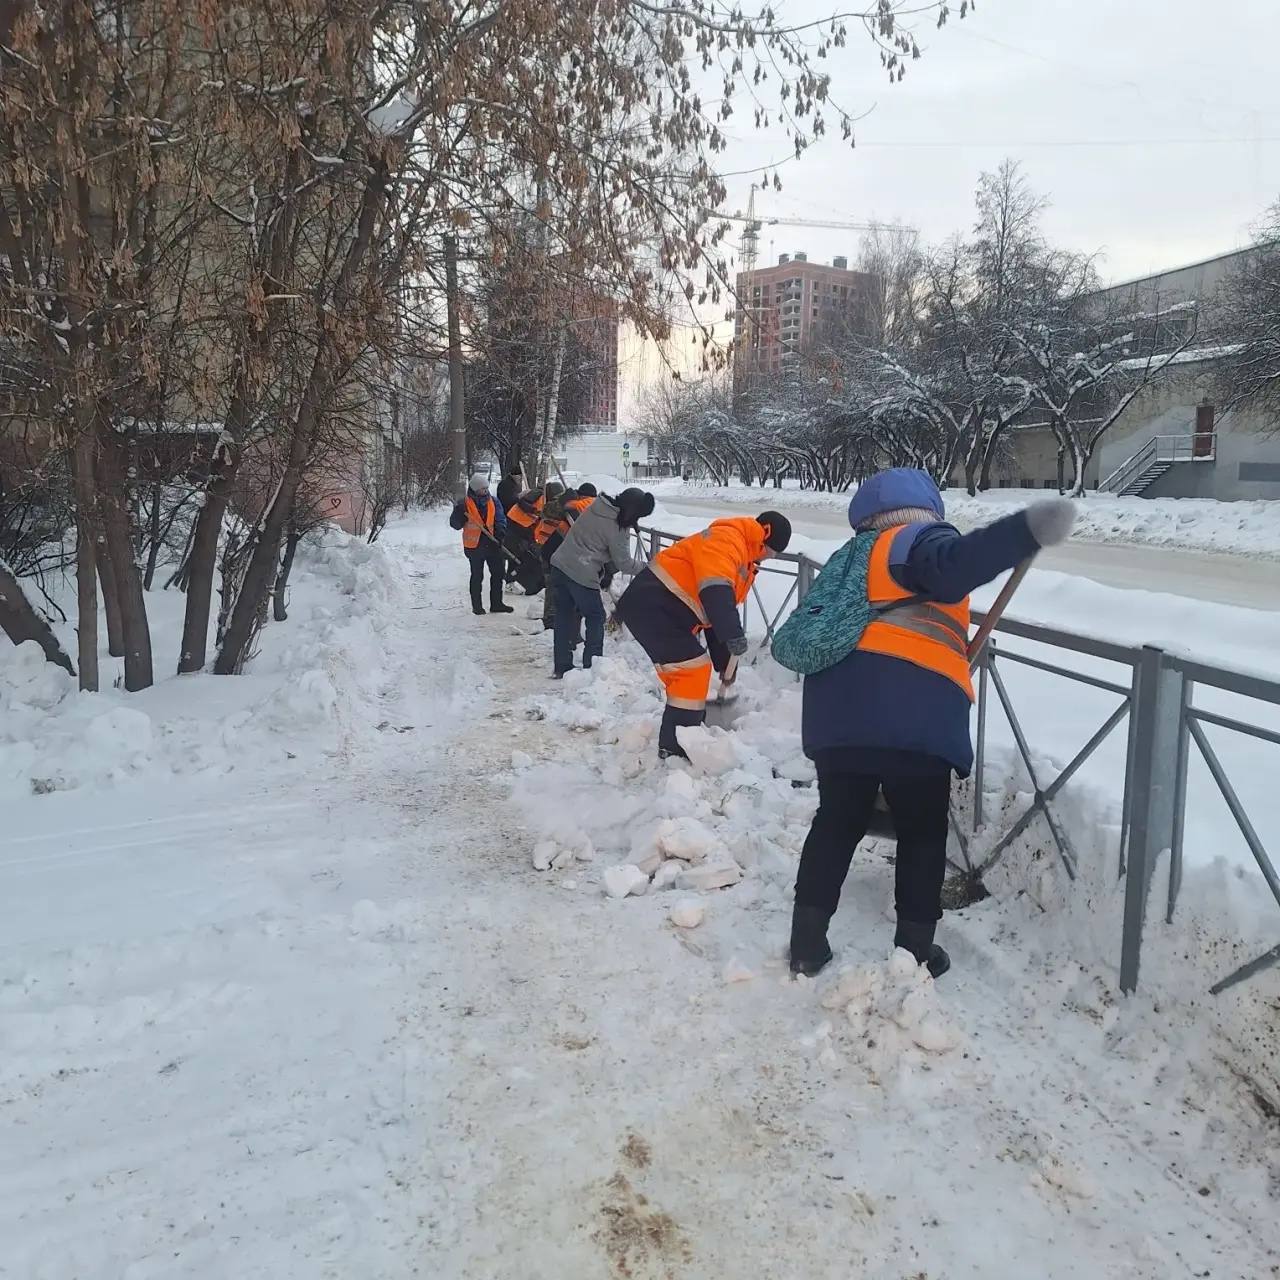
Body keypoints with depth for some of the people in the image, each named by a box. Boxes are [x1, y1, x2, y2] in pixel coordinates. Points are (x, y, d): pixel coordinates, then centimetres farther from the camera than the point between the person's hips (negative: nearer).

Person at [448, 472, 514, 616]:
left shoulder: (493, 501, 3)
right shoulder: (464, 503, -7)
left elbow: (500, 519, 4)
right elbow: (455, 524, -6)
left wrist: (500, 532, -14)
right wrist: (458, 513, -26)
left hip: (493, 544, 4)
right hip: (475, 545, -4)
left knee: (497, 574, 9)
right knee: (477, 576, 5)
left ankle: (496, 603, 21)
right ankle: (476, 605, 15)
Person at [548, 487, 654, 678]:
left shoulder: (597, 506, 6)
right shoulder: (618, 528, -14)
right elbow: (624, 564, -7)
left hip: (560, 564, 7)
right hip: (582, 575, -7)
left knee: (564, 615, 14)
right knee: (595, 618, 10)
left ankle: (562, 667, 20)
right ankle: (591, 665, 10)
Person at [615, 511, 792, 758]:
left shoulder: (746, 564, 19)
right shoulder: (727, 538, -14)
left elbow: (719, 613, 23)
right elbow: (714, 589, -32)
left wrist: (725, 662, 21)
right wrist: (733, 634, -39)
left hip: (666, 612, 11)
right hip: (651, 604, -11)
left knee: (690, 673, 15)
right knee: (693, 670, -10)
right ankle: (674, 749, -4)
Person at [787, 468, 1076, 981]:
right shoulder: (920, 539, 6)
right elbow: (957, 561, -19)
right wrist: (1028, 529, -29)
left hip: (838, 707, 6)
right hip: (913, 713, -6)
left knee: (836, 822, 18)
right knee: (923, 832, 12)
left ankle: (807, 943, 21)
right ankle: (914, 951, 18)